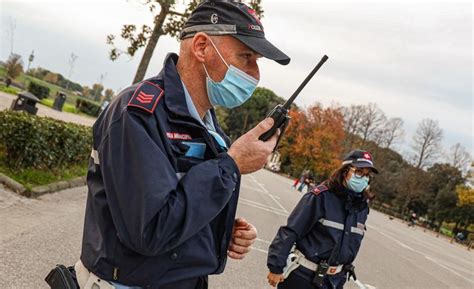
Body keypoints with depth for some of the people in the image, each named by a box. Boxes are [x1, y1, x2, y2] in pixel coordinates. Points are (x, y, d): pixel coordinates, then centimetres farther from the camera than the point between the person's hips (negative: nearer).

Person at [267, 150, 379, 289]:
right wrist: (276, 266, -16)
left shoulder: (362, 206, 1)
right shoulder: (321, 196, -16)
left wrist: (343, 272, 18)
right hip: (302, 275, -5)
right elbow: (290, 232, -16)